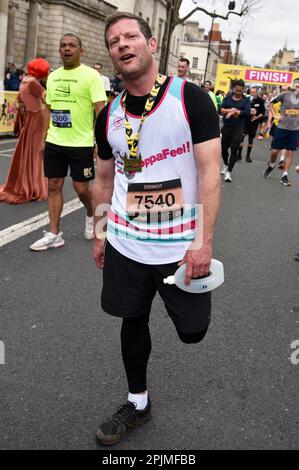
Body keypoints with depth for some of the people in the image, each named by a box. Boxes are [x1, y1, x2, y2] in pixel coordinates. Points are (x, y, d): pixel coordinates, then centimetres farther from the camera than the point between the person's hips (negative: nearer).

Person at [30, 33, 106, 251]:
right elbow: (49, 108, 17)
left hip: (81, 143, -5)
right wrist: (45, 136, 13)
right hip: (54, 142, 5)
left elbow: (100, 110, -12)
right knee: (54, 185, 5)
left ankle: (91, 216, 34)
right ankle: (54, 234, 13)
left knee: (81, 188, 2)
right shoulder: (53, 76, 10)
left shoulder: (91, 75, -8)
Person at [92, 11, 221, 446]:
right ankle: (138, 402, 36)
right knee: (133, 322, 14)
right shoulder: (109, 116, 3)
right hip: (125, 244, 4)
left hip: (181, 246, -3)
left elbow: (209, 173, -13)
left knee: (191, 331, 8)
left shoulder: (191, 99, -10)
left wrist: (203, 242, -18)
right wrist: (100, 234, 13)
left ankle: (184, 300, 45)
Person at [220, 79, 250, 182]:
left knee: (234, 150, -7)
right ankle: (226, 165, 39)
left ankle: (229, 172, -3)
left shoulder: (246, 100, -1)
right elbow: (221, 109, -6)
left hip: (238, 128, -3)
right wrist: (230, 110, -22)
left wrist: (234, 111, -17)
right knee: (223, 148, 12)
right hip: (226, 127, 3)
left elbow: (247, 112, -16)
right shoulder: (228, 97, 5)